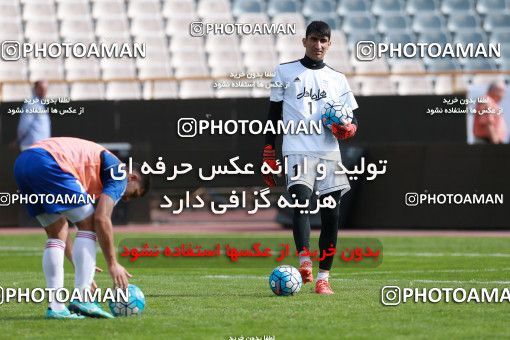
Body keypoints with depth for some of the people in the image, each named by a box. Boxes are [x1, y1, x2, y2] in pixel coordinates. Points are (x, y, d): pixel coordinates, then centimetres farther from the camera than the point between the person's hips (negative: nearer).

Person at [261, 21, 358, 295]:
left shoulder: (337, 79, 17)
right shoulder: (285, 72, 11)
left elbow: (352, 121, 19)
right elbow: (273, 116, 11)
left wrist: (346, 129, -6)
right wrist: (268, 156, 5)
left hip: (329, 153, 3)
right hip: (297, 151, -3)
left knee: (332, 215, -1)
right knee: (302, 202, -25)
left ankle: (323, 277, 4)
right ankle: (305, 263, -37)